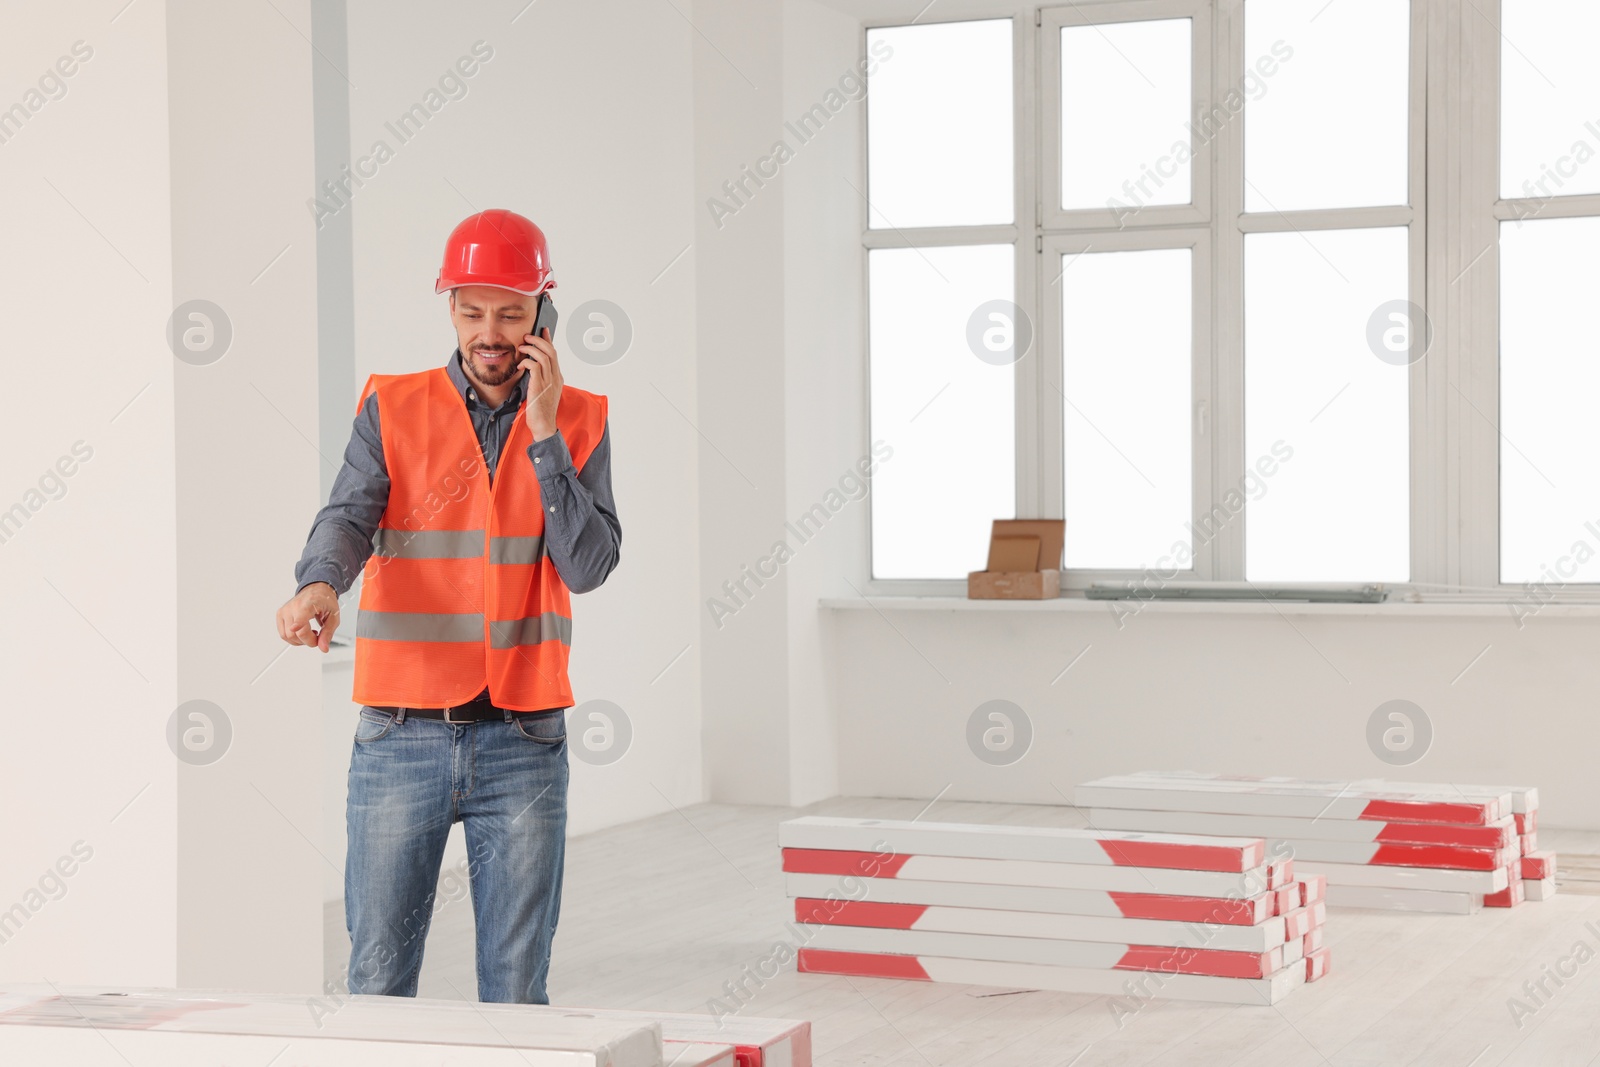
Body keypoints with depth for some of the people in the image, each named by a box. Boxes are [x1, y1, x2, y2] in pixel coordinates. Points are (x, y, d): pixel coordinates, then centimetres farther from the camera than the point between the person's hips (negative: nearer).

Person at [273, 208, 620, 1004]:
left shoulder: (579, 421, 4)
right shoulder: (393, 409, 2)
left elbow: (588, 567, -6)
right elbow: (348, 519, -13)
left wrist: (543, 432, -11)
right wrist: (318, 585, -35)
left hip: (523, 741, 1)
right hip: (402, 737, 0)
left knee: (516, 989, 5)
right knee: (378, 983, 4)